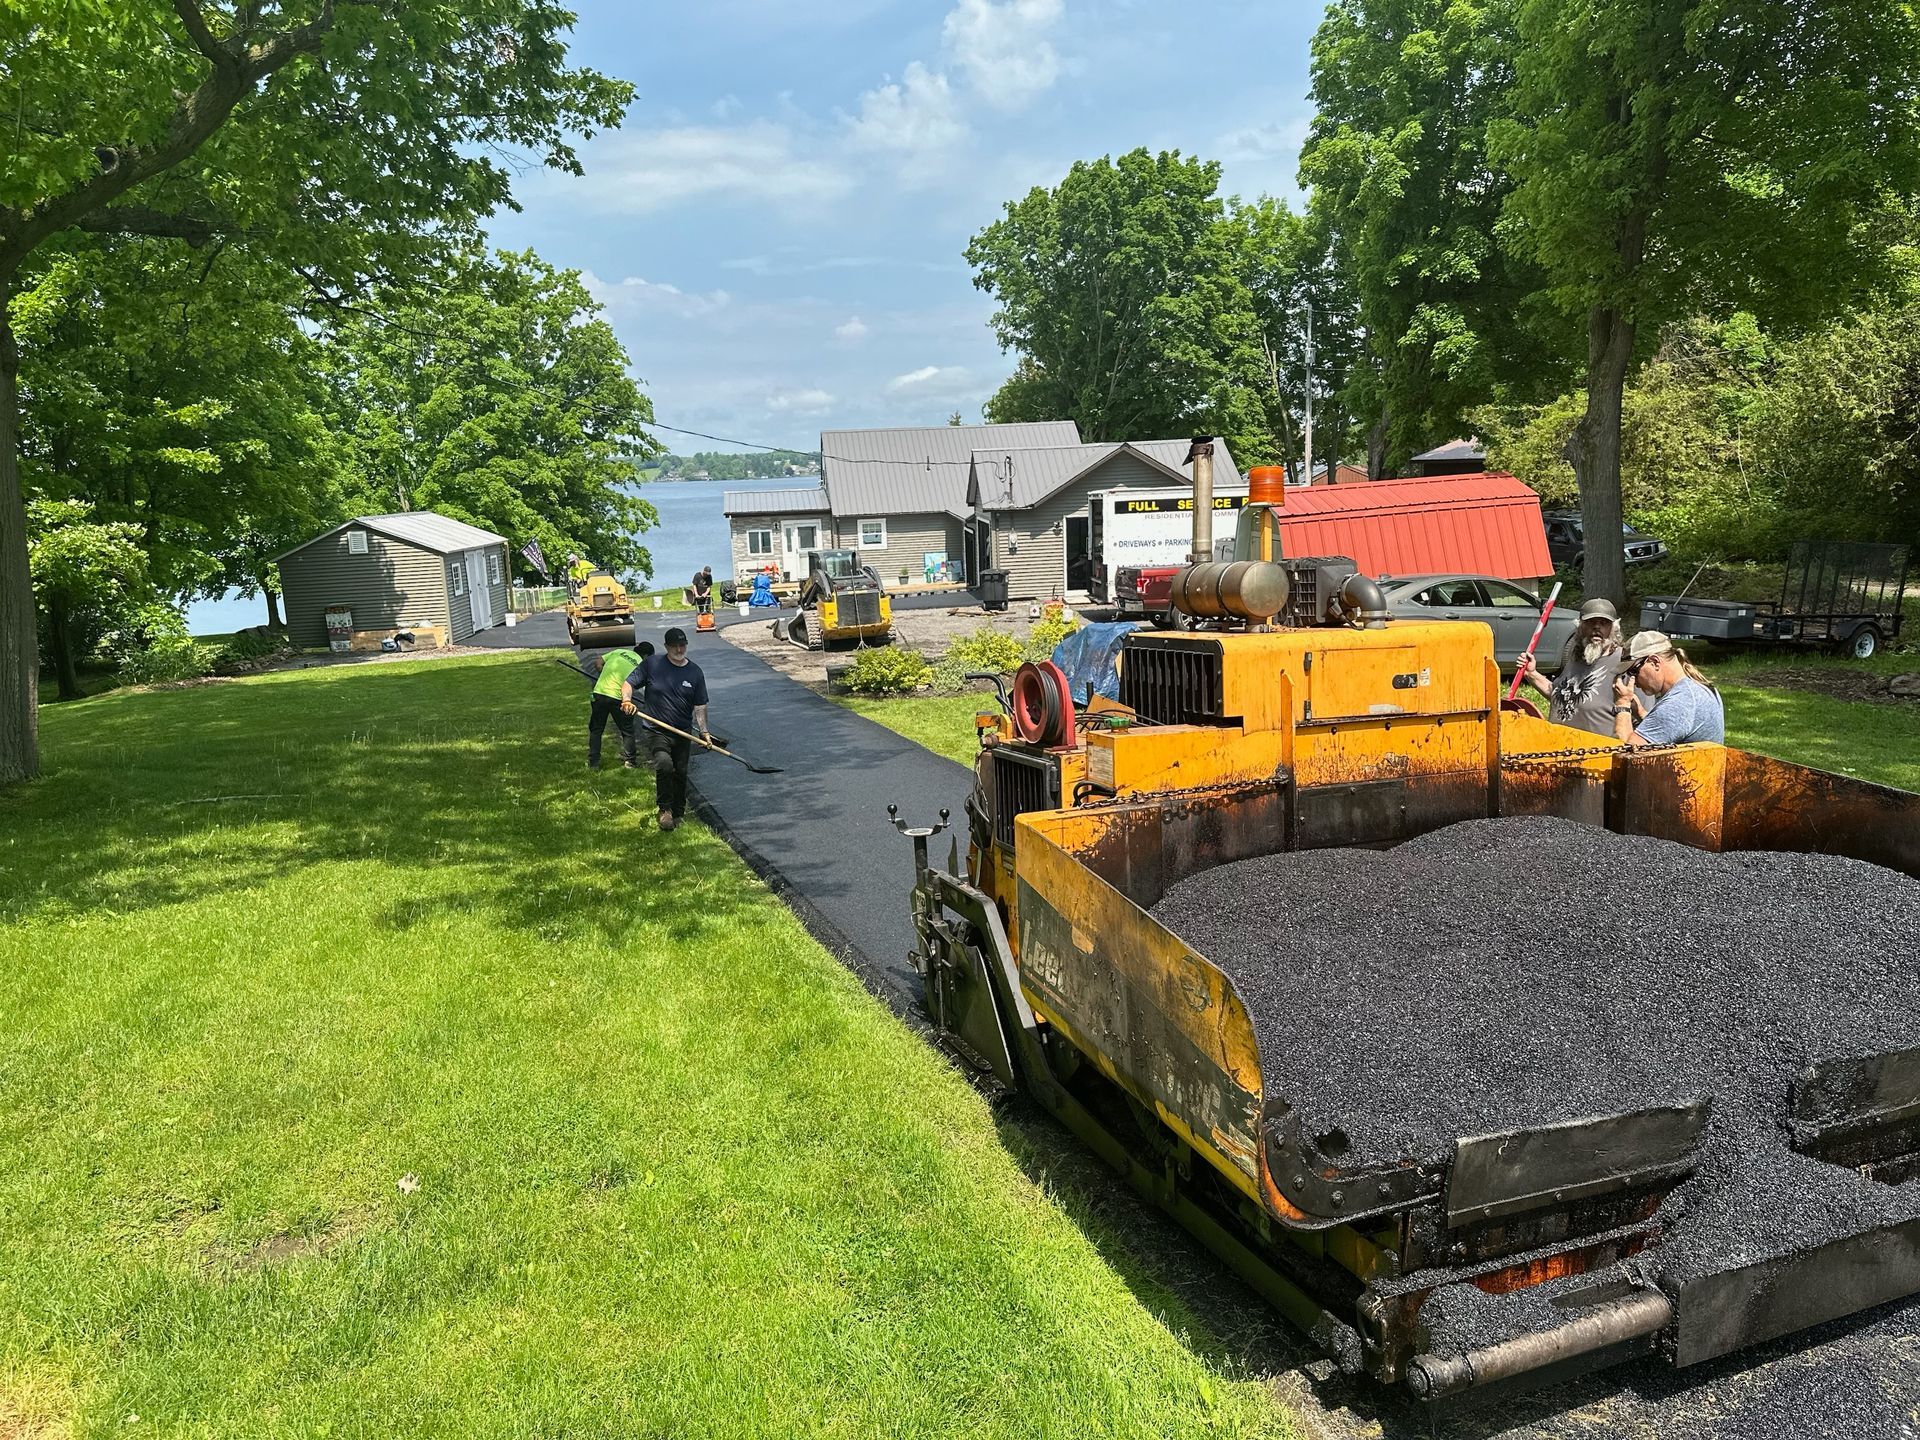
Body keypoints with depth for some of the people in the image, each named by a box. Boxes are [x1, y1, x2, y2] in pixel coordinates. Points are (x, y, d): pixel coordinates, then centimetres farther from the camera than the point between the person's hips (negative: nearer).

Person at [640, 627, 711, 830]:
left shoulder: (694, 672, 4)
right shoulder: (652, 664, -2)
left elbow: (699, 706, 6)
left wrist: (704, 731, -5)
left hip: (683, 733, 3)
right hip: (657, 731, -3)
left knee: (680, 774, 10)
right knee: (664, 764, -26)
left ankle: (677, 813, 30)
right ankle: (665, 809, -10)